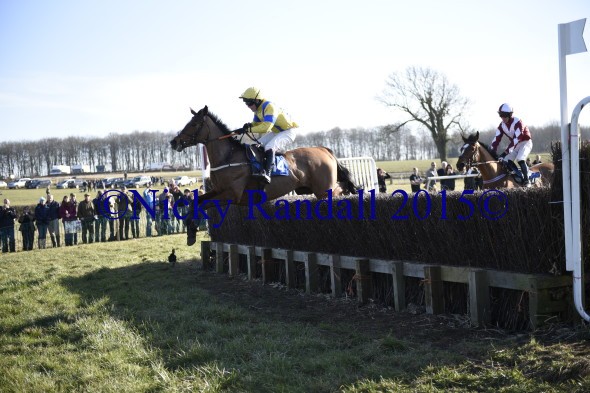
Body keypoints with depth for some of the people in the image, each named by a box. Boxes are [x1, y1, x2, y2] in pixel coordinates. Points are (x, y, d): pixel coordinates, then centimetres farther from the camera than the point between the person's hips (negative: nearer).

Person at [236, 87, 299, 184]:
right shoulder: (259, 109, 0)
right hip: (276, 132, 10)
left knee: (269, 147, -31)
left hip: (288, 132, -10)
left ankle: (266, 173, -42)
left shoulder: (270, 107, -30)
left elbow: (266, 127, -40)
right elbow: (257, 123, 13)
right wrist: (250, 125, -12)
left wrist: (248, 129, -39)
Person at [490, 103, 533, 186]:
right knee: (507, 161, -9)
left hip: (525, 142, -7)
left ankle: (526, 180, -17)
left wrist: (506, 152, -38)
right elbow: (496, 139, -8)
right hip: (515, 144, 7)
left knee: (520, 159, -27)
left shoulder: (517, 122, -27)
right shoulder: (502, 126, -5)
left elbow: (516, 139, -33)